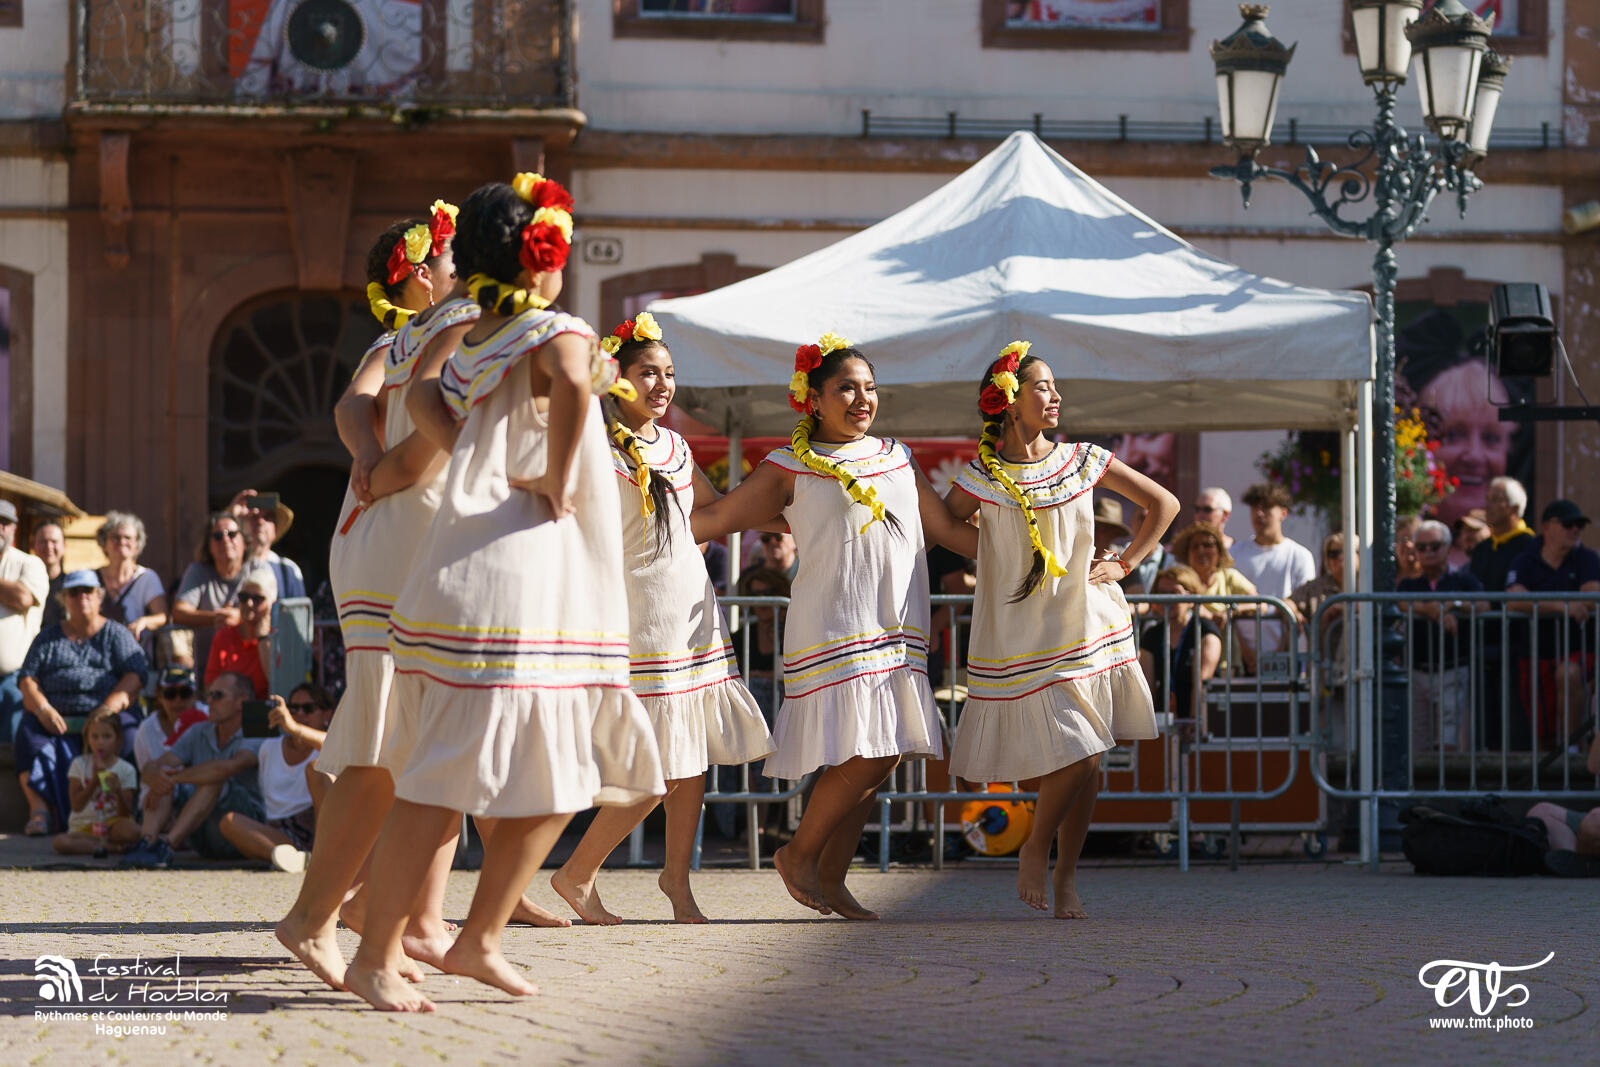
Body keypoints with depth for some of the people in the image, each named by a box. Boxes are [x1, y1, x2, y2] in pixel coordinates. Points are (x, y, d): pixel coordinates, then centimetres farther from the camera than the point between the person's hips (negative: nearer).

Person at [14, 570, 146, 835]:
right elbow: (27, 679, 10)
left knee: (126, 733, -35)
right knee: (29, 731, -30)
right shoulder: (48, 638, 20)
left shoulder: (116, 634, 15)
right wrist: (43, 709, -11)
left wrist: (106, 710, -15)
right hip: (57, 718, 2)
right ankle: (39, 808, -40)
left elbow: (134, 676, 1)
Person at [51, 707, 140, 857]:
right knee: (60, 843, -31)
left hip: (112, 824, -2)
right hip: (83, 826, 2)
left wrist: (118, 791, -24)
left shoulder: (126, 769, -1)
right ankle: (112, 847, -21)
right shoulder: (79, 764, 1)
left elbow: (126, 814, -5)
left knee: (131, 831, -36)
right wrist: (95, 779, -18)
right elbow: (77, 806, -9)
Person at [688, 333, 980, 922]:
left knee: (881, 758, 2)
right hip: (833, 625, -6)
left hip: (897, 626, 6)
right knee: (862, 757, -15)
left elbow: (949, 529, 22)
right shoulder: (790, 468, 2)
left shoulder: (896, 457, 17)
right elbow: (716, 517, 3)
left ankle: (831, 876, 11)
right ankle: (799, 853, 5)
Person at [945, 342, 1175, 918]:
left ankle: (1066, 877, 18)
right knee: (1073, 757, -13)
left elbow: (1164, 504, 12)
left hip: (1091, 629, 4)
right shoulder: (981, 476, -5)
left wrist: (1124, 563, 5)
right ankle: (1035, 853, 12)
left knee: (1087, 769, 3)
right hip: (1024, 639, -3)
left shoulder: (1083, 460, 4)